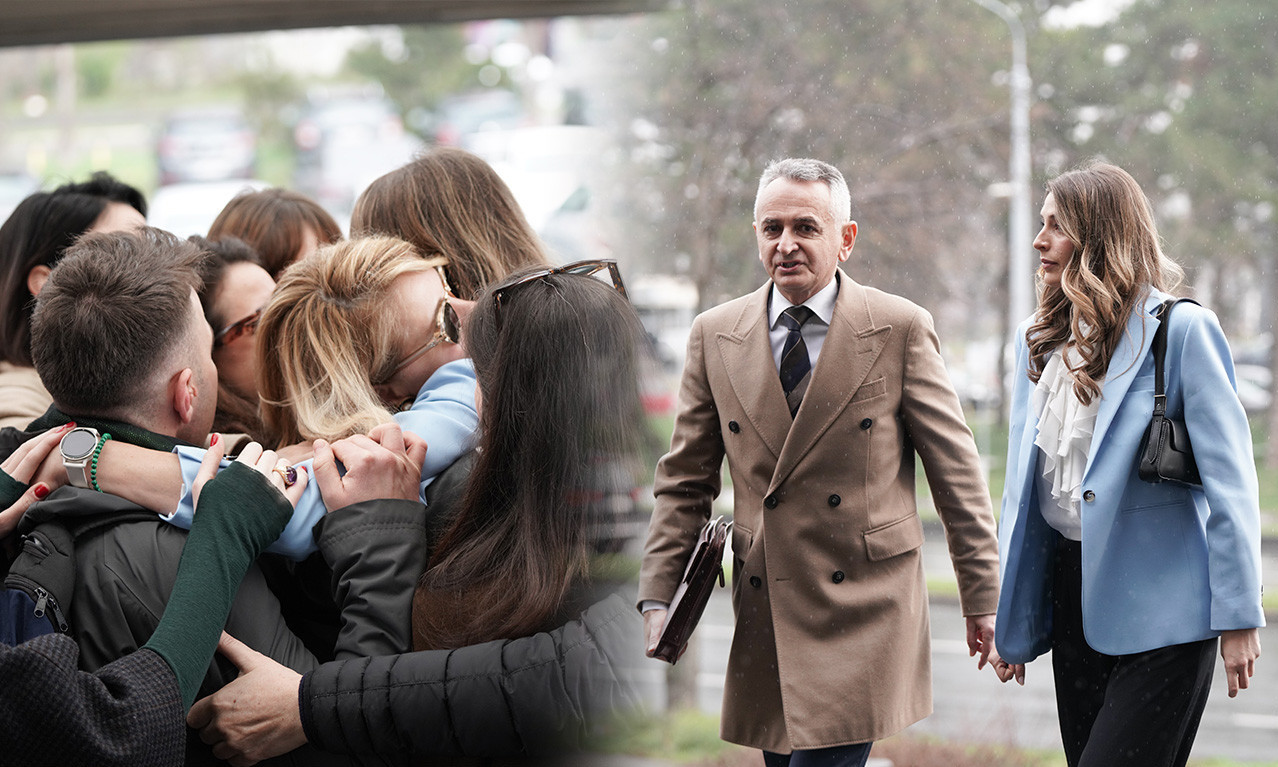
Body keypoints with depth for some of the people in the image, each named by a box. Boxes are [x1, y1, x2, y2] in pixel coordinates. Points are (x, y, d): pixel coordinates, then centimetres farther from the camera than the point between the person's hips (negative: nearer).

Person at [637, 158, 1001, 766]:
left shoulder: (901, 330, -3)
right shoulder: (714, 336, 6)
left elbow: (957, 474, 1)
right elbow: (684, 481, 10)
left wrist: (982, 598, 3)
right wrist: (657, 598, 2)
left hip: (864, 614, -3)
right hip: (763, 612, 4)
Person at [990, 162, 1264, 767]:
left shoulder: (1181, 330, -9)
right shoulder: (1039, 340, 11)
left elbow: (1229, 482, -10)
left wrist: (1239, 616, -12)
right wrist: (1011, 621, 14)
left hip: (1163, 609, -6)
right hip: (1075, 596, 7)